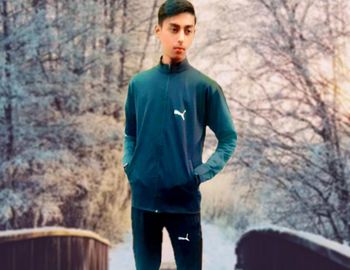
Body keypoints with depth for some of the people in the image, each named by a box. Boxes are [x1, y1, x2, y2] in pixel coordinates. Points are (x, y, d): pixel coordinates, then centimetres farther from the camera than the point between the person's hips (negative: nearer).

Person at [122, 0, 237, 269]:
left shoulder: (205, 87, -5)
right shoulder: (138, 83, 6)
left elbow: (229, 138, 0)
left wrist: (201, 173, -9)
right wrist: (129, 164, 2)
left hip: (184, 202, -3)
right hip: (143, 199, 3)